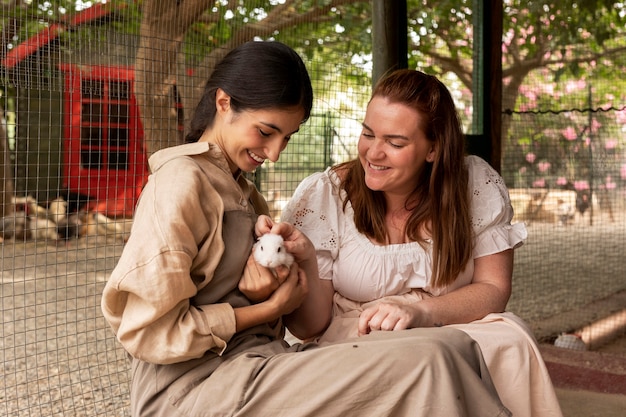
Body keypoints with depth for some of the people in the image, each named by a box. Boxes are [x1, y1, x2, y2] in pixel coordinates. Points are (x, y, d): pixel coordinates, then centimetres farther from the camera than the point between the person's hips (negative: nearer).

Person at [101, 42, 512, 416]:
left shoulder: (243, 191, 19)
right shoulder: (182, 181, -8)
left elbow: (310, 324, 15)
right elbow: (149, 333, -15)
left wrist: (303, 258, -7)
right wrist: (269, 308, -8)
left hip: (261, 363, 8)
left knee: (454, 346, -9)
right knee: (427, 364, -21)